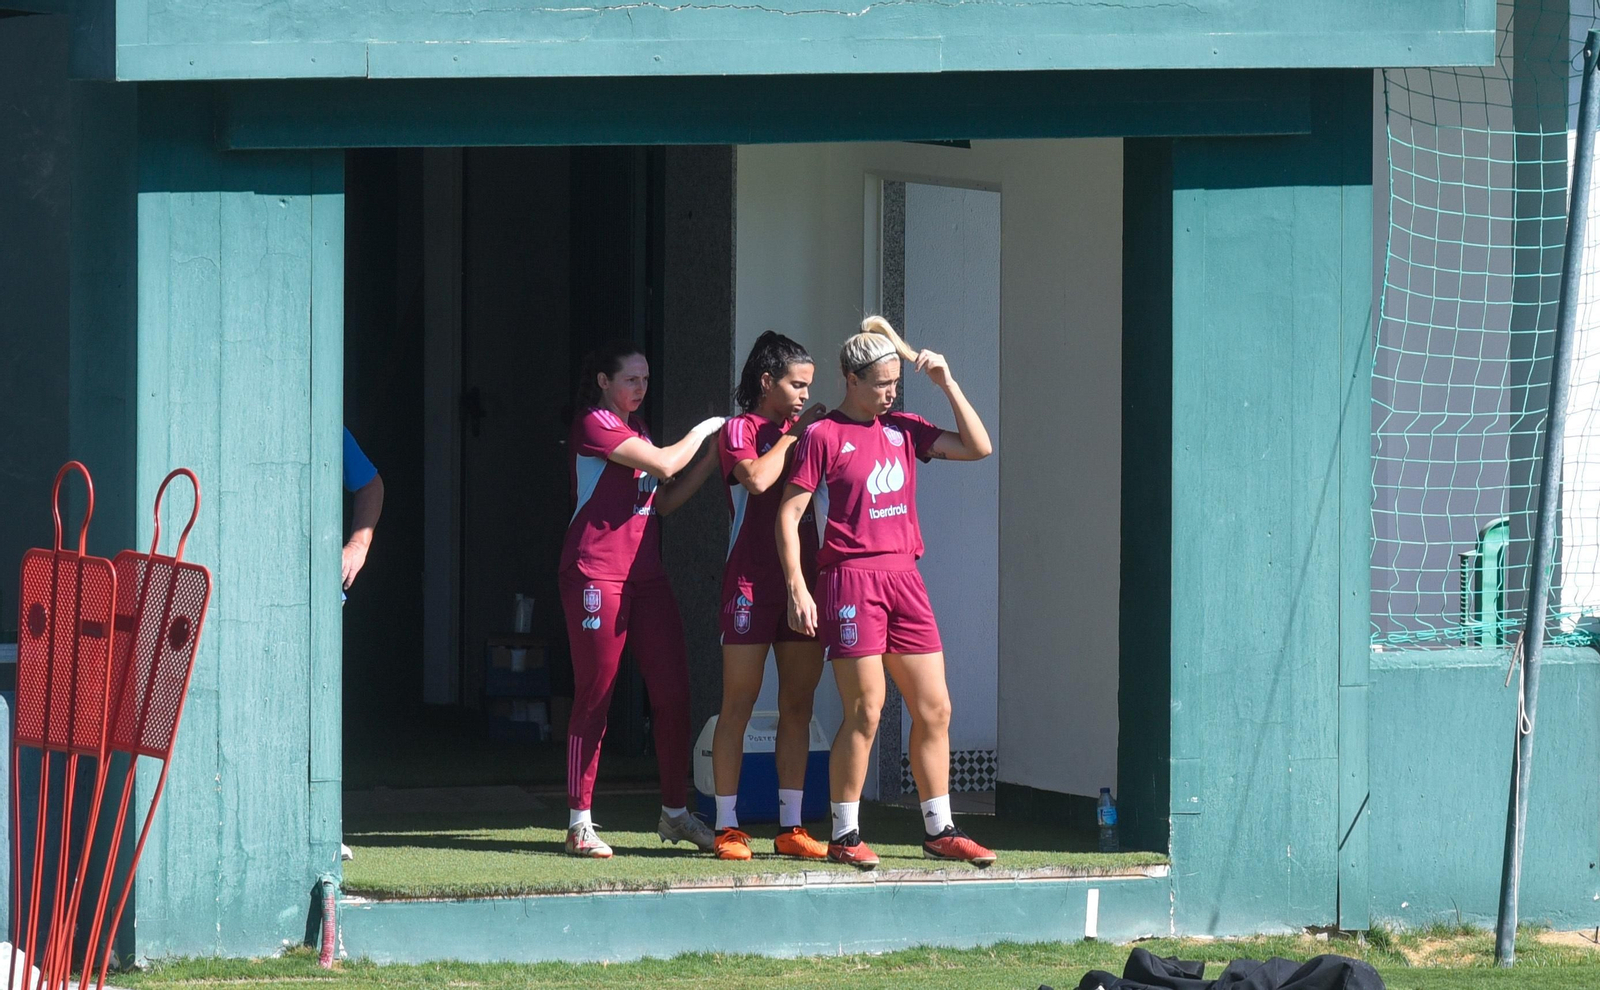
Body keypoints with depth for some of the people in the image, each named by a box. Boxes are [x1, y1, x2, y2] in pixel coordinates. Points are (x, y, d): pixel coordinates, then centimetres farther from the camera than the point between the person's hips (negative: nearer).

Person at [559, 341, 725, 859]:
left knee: (673, 690, 3)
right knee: (595, 696, -5)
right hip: (597, 575, -8)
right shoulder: (595, 424, -6)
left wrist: (712, 457, 9)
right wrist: (703, 431, 1)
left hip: (645, 573, 8)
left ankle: (675, 813, 13)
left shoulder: (635, 431, 22)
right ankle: (579, 824, -1)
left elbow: (664, 501, 18)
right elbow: (665, 465, -15)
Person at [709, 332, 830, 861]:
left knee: (798, 705, 5)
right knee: (739, 702, -5)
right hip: (751, 579, -6)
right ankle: (727, 826, -3)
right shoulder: (739, 430, -2)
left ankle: (791, 827, 9)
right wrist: (792, 436, -10)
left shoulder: (801, 431, 17)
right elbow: (757, 479, -20)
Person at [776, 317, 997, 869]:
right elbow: (788, 514, -4)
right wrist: (796, 586, -12)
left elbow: (978, 448, 14)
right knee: (865, 711, -8)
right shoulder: (824, 436, -3)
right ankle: (844, 836, 1)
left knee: (934, 709, 5)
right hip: (852, 575, -6)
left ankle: (940, 830, 14)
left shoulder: (904, 430, 13)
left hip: (904, 576, 6)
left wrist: (948, 384, 6)